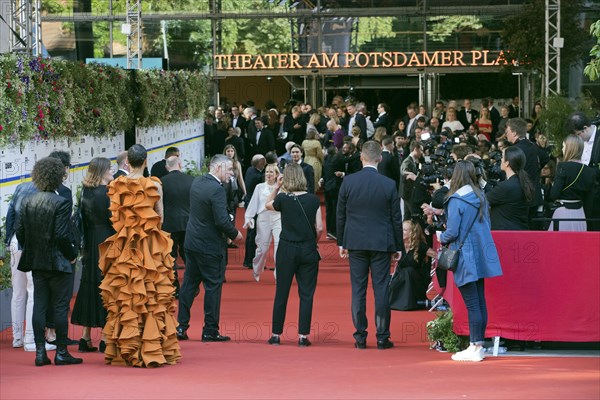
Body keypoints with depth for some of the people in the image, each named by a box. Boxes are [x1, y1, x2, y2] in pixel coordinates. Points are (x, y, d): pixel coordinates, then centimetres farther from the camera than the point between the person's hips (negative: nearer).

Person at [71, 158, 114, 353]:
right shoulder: (108, 193, -14)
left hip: (90, 245, 6)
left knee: (89, 285, 11)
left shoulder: (85, 192, 5)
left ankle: (86, 337, 13)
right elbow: (114, 219, -15)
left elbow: (83, 220, 8)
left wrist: (85, 245, 13)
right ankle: (106, 338, 1)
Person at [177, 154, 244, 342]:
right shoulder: (217, 190, -21)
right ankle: (210, 331, 5)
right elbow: (222, 220, -25)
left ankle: (181, 327, 15)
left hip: (192, 242, 8)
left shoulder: (197, 182, 5)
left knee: (189, 284, 13)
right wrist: (235, 234, -7)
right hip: (211, 246, -8)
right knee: (213, 286, 1)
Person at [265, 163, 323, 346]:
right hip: (308, 251, 1)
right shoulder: (313, 200, -4)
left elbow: (267, 205, 15)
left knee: (281, 293, 8)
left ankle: (276, 334, 12)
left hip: (287, 249, -1)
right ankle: (303, 336, 1)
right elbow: (319, 228, -3)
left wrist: (276, 187, 11)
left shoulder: (283, 199, -7)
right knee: (306, 294, 5)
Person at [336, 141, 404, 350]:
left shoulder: (348, 181, -3)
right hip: (381, 244, -1)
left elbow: (341, 214, 3)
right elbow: (396, 218, 1)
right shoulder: (389, 185, -5)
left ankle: (360, 336, 6)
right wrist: (398, 247, 9)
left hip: (355, 242, 1)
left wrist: (341, 242, 13)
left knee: (358, 289, 5)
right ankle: (382, 337, 3)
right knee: (381, 289, 2)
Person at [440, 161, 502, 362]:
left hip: (465, 257, -7)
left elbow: (452, 232, -16)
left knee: (472, 304, -6)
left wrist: (442, 238, 4)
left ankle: (475, 348, -5)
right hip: (481, 254, 7)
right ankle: (479, 344, 16)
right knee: (480, 301, 11)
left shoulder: (456, 200, -16)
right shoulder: (481, 197, 7)